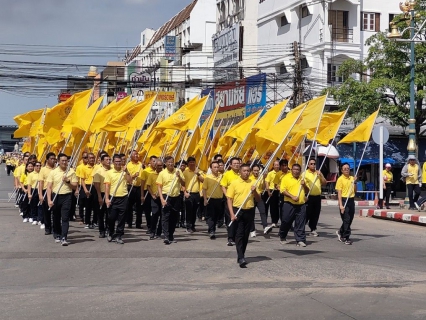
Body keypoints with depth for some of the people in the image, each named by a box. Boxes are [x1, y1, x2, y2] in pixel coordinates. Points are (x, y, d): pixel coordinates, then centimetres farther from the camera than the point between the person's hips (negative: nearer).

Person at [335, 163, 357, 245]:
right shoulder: (340, 179, -6)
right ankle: (346, 238, 2)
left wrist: (355, 182, -2)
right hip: (344, 200, -6)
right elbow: (339, 193, -10)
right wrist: (340, 205, -16)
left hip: (351, 200, 6)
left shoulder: (352, 178, 10)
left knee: (350, 220, 12)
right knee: (346, 220, -5)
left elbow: (355, 191, 13)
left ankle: (340, 232, 33)